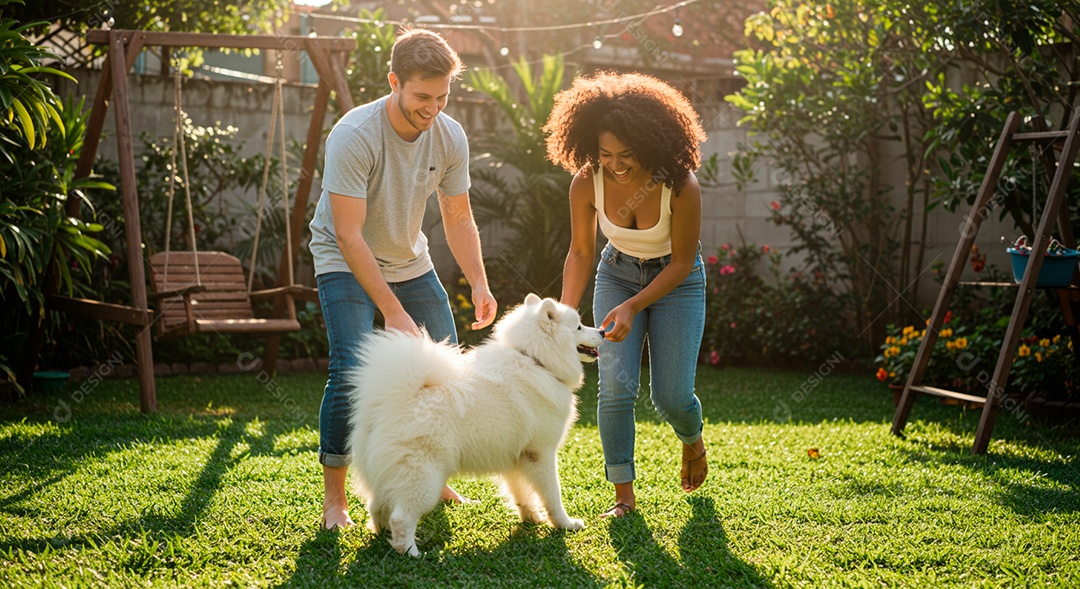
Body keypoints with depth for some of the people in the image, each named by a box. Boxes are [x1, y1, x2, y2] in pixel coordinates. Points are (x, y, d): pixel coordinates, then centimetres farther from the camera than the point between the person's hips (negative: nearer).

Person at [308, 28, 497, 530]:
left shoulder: (450, 137, -12)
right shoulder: (354, 136, -29)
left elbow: (458, 218, 0)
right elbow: (349, 235, -30)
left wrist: (479, 283, -16)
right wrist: (393, 311, -33)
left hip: (410, 261, 6)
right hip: (346, 262, -6)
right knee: (352, 371, -21)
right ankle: (333, 497, -9)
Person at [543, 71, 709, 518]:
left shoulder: (680, 185, -30)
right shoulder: (587, 183, -22)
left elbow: (683, 262, -19)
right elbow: (580, 253, -7)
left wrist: (633, 307, -27)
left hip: (675, 280, -2)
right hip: (618, 274, 2)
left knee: (671, 397, -4)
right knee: (616, 384, -14)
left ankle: (693, 442, 33)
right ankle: (623, 494, -2)